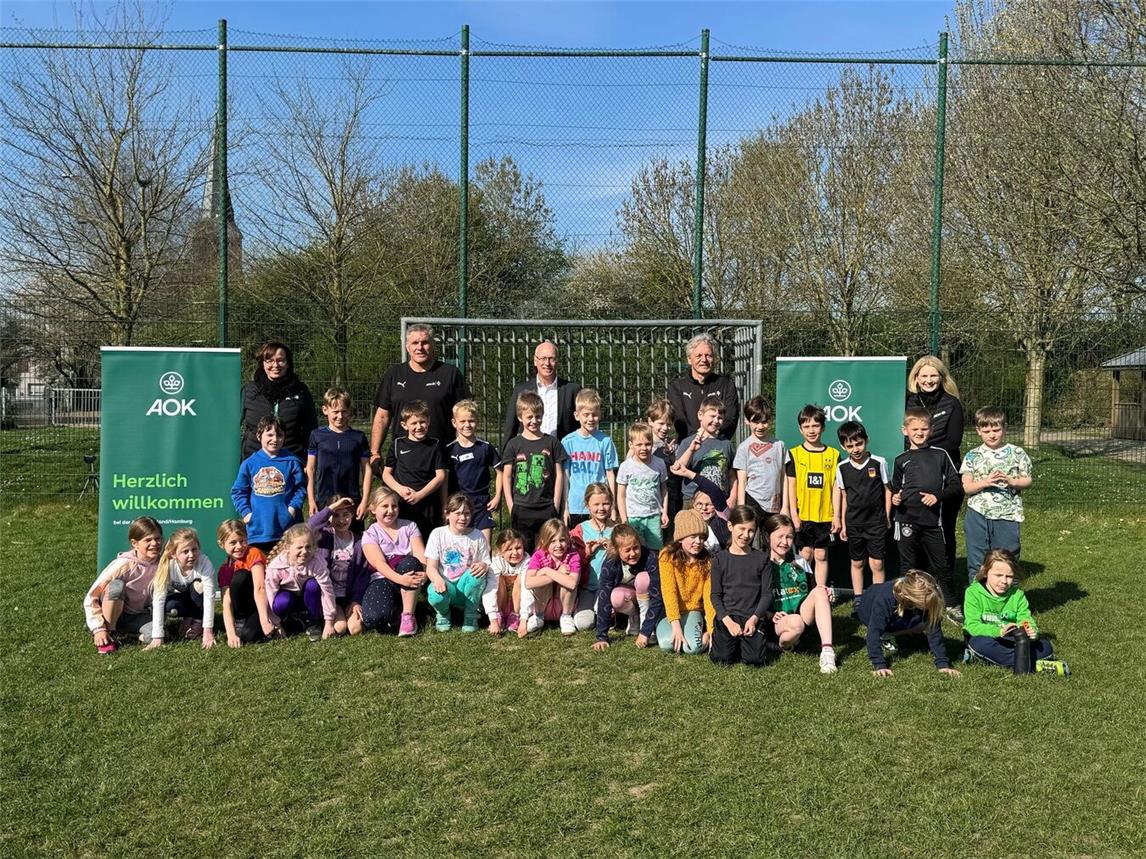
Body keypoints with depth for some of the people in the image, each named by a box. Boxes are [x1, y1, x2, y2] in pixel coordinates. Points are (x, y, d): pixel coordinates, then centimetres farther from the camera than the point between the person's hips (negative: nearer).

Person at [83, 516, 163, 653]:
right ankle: (108, 634, -17)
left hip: (136, 615, 4)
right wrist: (99, 629, -28)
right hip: (110, 611, -4)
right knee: (117, 585, -35)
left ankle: (119, 630, 3)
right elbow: (90, 598, -22)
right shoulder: (123, 565, -25)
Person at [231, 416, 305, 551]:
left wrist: (293, 507, -9)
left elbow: (300, 487, 2)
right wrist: (245, 512, -1)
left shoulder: (291, 462, 1)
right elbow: (238, 491, 9)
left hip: (286, 526, -1)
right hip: (258, 528, 1)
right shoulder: (249, 464, 4)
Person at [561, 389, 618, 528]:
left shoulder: (605, 441, -1)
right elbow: (565, 477, 3)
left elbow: (610, 475, 2)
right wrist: (565, 507, 2)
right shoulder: (568, 442, 0)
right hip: (575, 507, 1)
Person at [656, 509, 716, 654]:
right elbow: (669, 592, -21)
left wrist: (710, 629, -18)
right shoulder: (667, 556, -14)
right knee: (667, 643, -28)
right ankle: (663, 627, 6)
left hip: (693, 611, 1)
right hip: (670, 611, -1)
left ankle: (699, 627, 8)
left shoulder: (707, 561, -5)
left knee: (694, 647, -26)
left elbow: (709, 596, -9)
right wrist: (676, 626, -30)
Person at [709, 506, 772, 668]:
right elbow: (715, 595, 2)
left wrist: (754, 618, -11)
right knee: (723, 659, -18)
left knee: (754, 659, -18)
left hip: (752, 617, 1)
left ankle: (745, 640, 13)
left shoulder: (761, 559, 7)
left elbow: (767, 594, 4)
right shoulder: (720, 559, 5)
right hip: (726, 616, -1)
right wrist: (728, 621, -12)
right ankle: (716, 637, 14)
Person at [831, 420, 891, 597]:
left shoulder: (879, 463, -7)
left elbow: (887, 490, 2)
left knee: (877, 564, -3)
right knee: (857, 563, 11)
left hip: (876, 522, -2)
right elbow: (844, 496, 8)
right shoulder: (842, 468, 0)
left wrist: (887, 517, 1)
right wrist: (842, 523, 9)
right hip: (853, 523, 2)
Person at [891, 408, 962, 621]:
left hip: (933, 521, -1)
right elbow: (895, 489, 17)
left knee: (941, 565, 4)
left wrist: (938, 496, -9)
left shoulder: (940, 455, 5)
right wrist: (895, 498, -4)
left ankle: (951, 605, 18)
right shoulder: (902, 460, 8)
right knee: (909, 566, 8)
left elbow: (956, 485, 5)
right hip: (907, 521, 1)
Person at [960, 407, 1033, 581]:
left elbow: (1028, 480, 6)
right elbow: (965, 487, 0)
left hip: (1006, 516, 0)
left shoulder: (1017, 453, 4)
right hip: (978, 516, 1)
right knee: (976, 564, 6)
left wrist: (1011, 481, -13)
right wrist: (985, 482, -17)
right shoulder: (972, 456, 4)